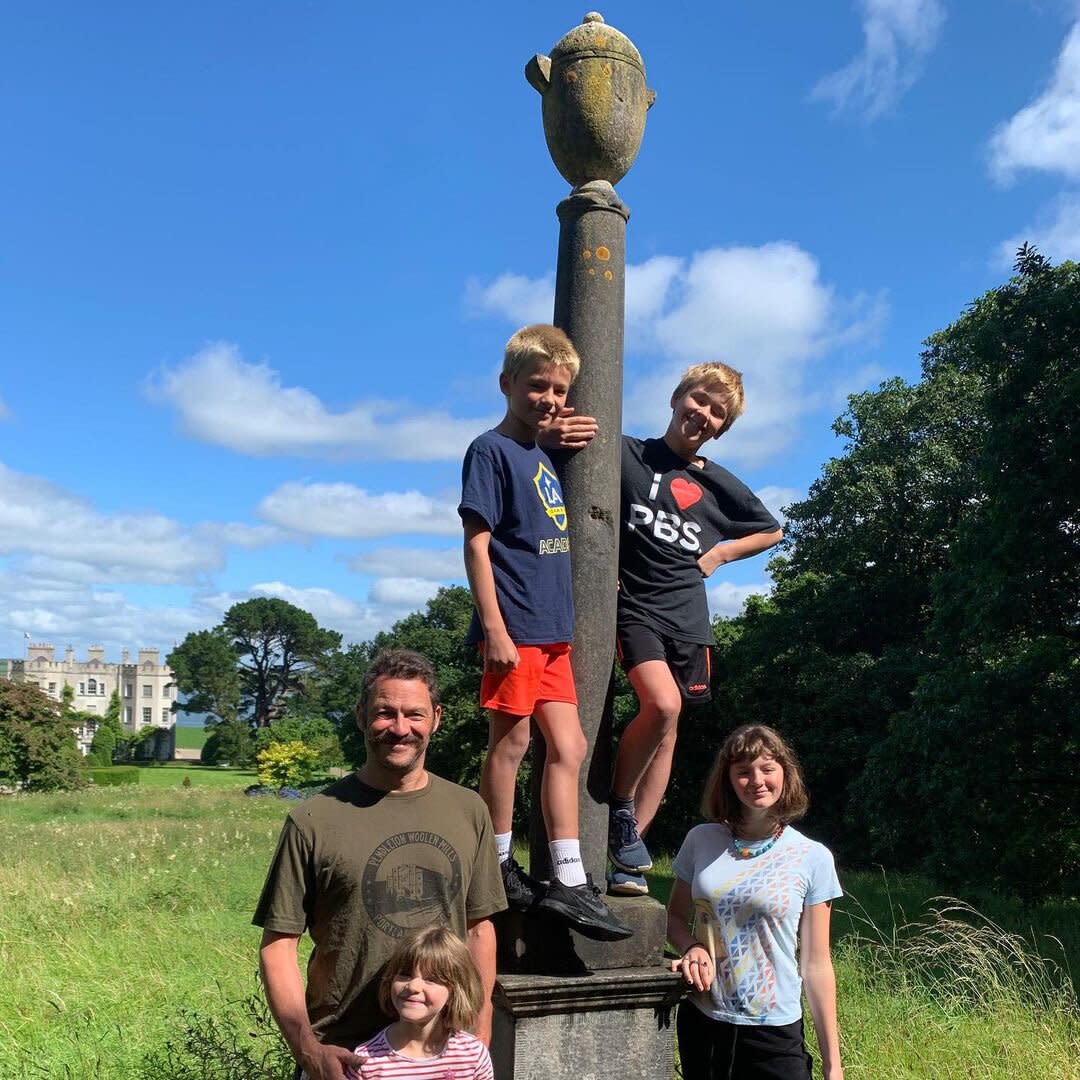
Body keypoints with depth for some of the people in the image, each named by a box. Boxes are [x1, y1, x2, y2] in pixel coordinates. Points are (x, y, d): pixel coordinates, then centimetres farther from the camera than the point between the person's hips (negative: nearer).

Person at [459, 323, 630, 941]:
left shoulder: (544, 456, 17)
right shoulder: (492, 451, -7)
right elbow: (477, 544, -13)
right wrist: (493, 628, -17)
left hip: (552, 629, 8)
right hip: (515, 628, -8)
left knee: (568, 748, 6)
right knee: (511, 743, 1)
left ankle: (569, 882, 11)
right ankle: (499, 867, 15)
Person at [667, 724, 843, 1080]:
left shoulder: (812, 858, -5)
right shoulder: (701, 841, 0)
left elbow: (816, 966, -2)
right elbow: (675, 917, 13)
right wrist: (692, 948, -9)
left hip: (776, 1033, -2)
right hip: (700, 1024, 2)